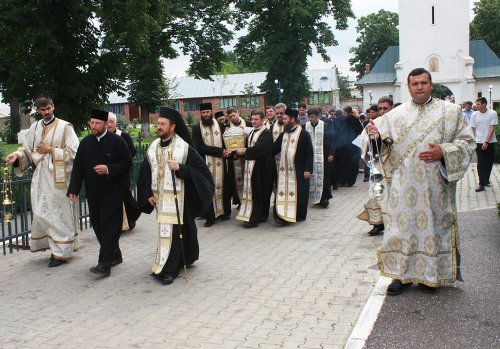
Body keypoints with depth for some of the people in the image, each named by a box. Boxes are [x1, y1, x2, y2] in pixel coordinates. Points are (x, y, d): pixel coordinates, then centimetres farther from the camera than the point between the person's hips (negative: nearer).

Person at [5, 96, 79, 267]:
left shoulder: (64, 127, -5)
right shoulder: (34, 128, 10)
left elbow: (73, 152, -9)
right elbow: (27, 149, 12)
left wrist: (51, 150, -13)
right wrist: (17, 155, -8)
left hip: (58, 178, -5)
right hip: (41, 177, 5)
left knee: (59, 214, 1)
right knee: (41, 214, 6)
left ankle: (61, 252, 10)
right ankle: (54, 246, 22)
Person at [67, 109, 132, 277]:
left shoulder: (116, 141, -7)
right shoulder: (85, 143, 6)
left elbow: (127, 162, -7)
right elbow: (78, 168, 7)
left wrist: (108, 169, -19)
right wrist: (73, 189, 0)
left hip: (113, 190, -6)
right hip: (93, 192, 6)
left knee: (109, 225, -8)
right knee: (98, 224, 11)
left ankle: (105, 264, -9)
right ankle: (115, 255, 28)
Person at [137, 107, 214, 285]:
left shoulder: (184, 147, -9)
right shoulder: (153, 147, 6)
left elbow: (202, 169, -9)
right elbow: (145, 173, 12)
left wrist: (180, 168, -21)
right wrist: (148, 194, 3)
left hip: (176, 198, -5)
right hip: (158, 197, 6)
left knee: (171, 231, -7)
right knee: (164, 231, 14)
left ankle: (168, 269, 3)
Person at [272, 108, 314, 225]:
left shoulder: (303, 134, -9)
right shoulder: (283, 134, 10)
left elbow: (309, 153, -11)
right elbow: (274, 149, 15)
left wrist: (308, 169, -15)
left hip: (298, 170, -5)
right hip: (284, 169, 6)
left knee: (299, 193, 4)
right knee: (284, 192, 2)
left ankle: (300, 215, 18)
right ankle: (283, 215, 5)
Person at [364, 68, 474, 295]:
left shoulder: (450, 112, 5)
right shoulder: (396, 114, 8)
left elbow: (467, 142, 3)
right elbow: (377, 132, 3)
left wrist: (443, 152, -13)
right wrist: (375, 135, -21)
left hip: (434, 185, -1)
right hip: (404, 185, 1)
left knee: (432, 224, 5)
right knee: (403, 225, 2)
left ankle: (431, 274, 19)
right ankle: (404, 273, 13)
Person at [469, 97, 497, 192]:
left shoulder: (492, 113, -6)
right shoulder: (474, 115, -1)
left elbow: (492, 129, -8)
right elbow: (473, 130, 4)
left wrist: (486, 142, -13)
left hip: (490, 142, 0)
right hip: (479, 142, 0)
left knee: (489, 162, 9)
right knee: (481, 163, -2)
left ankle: (486, 180, 26)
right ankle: (482, 184, 0)